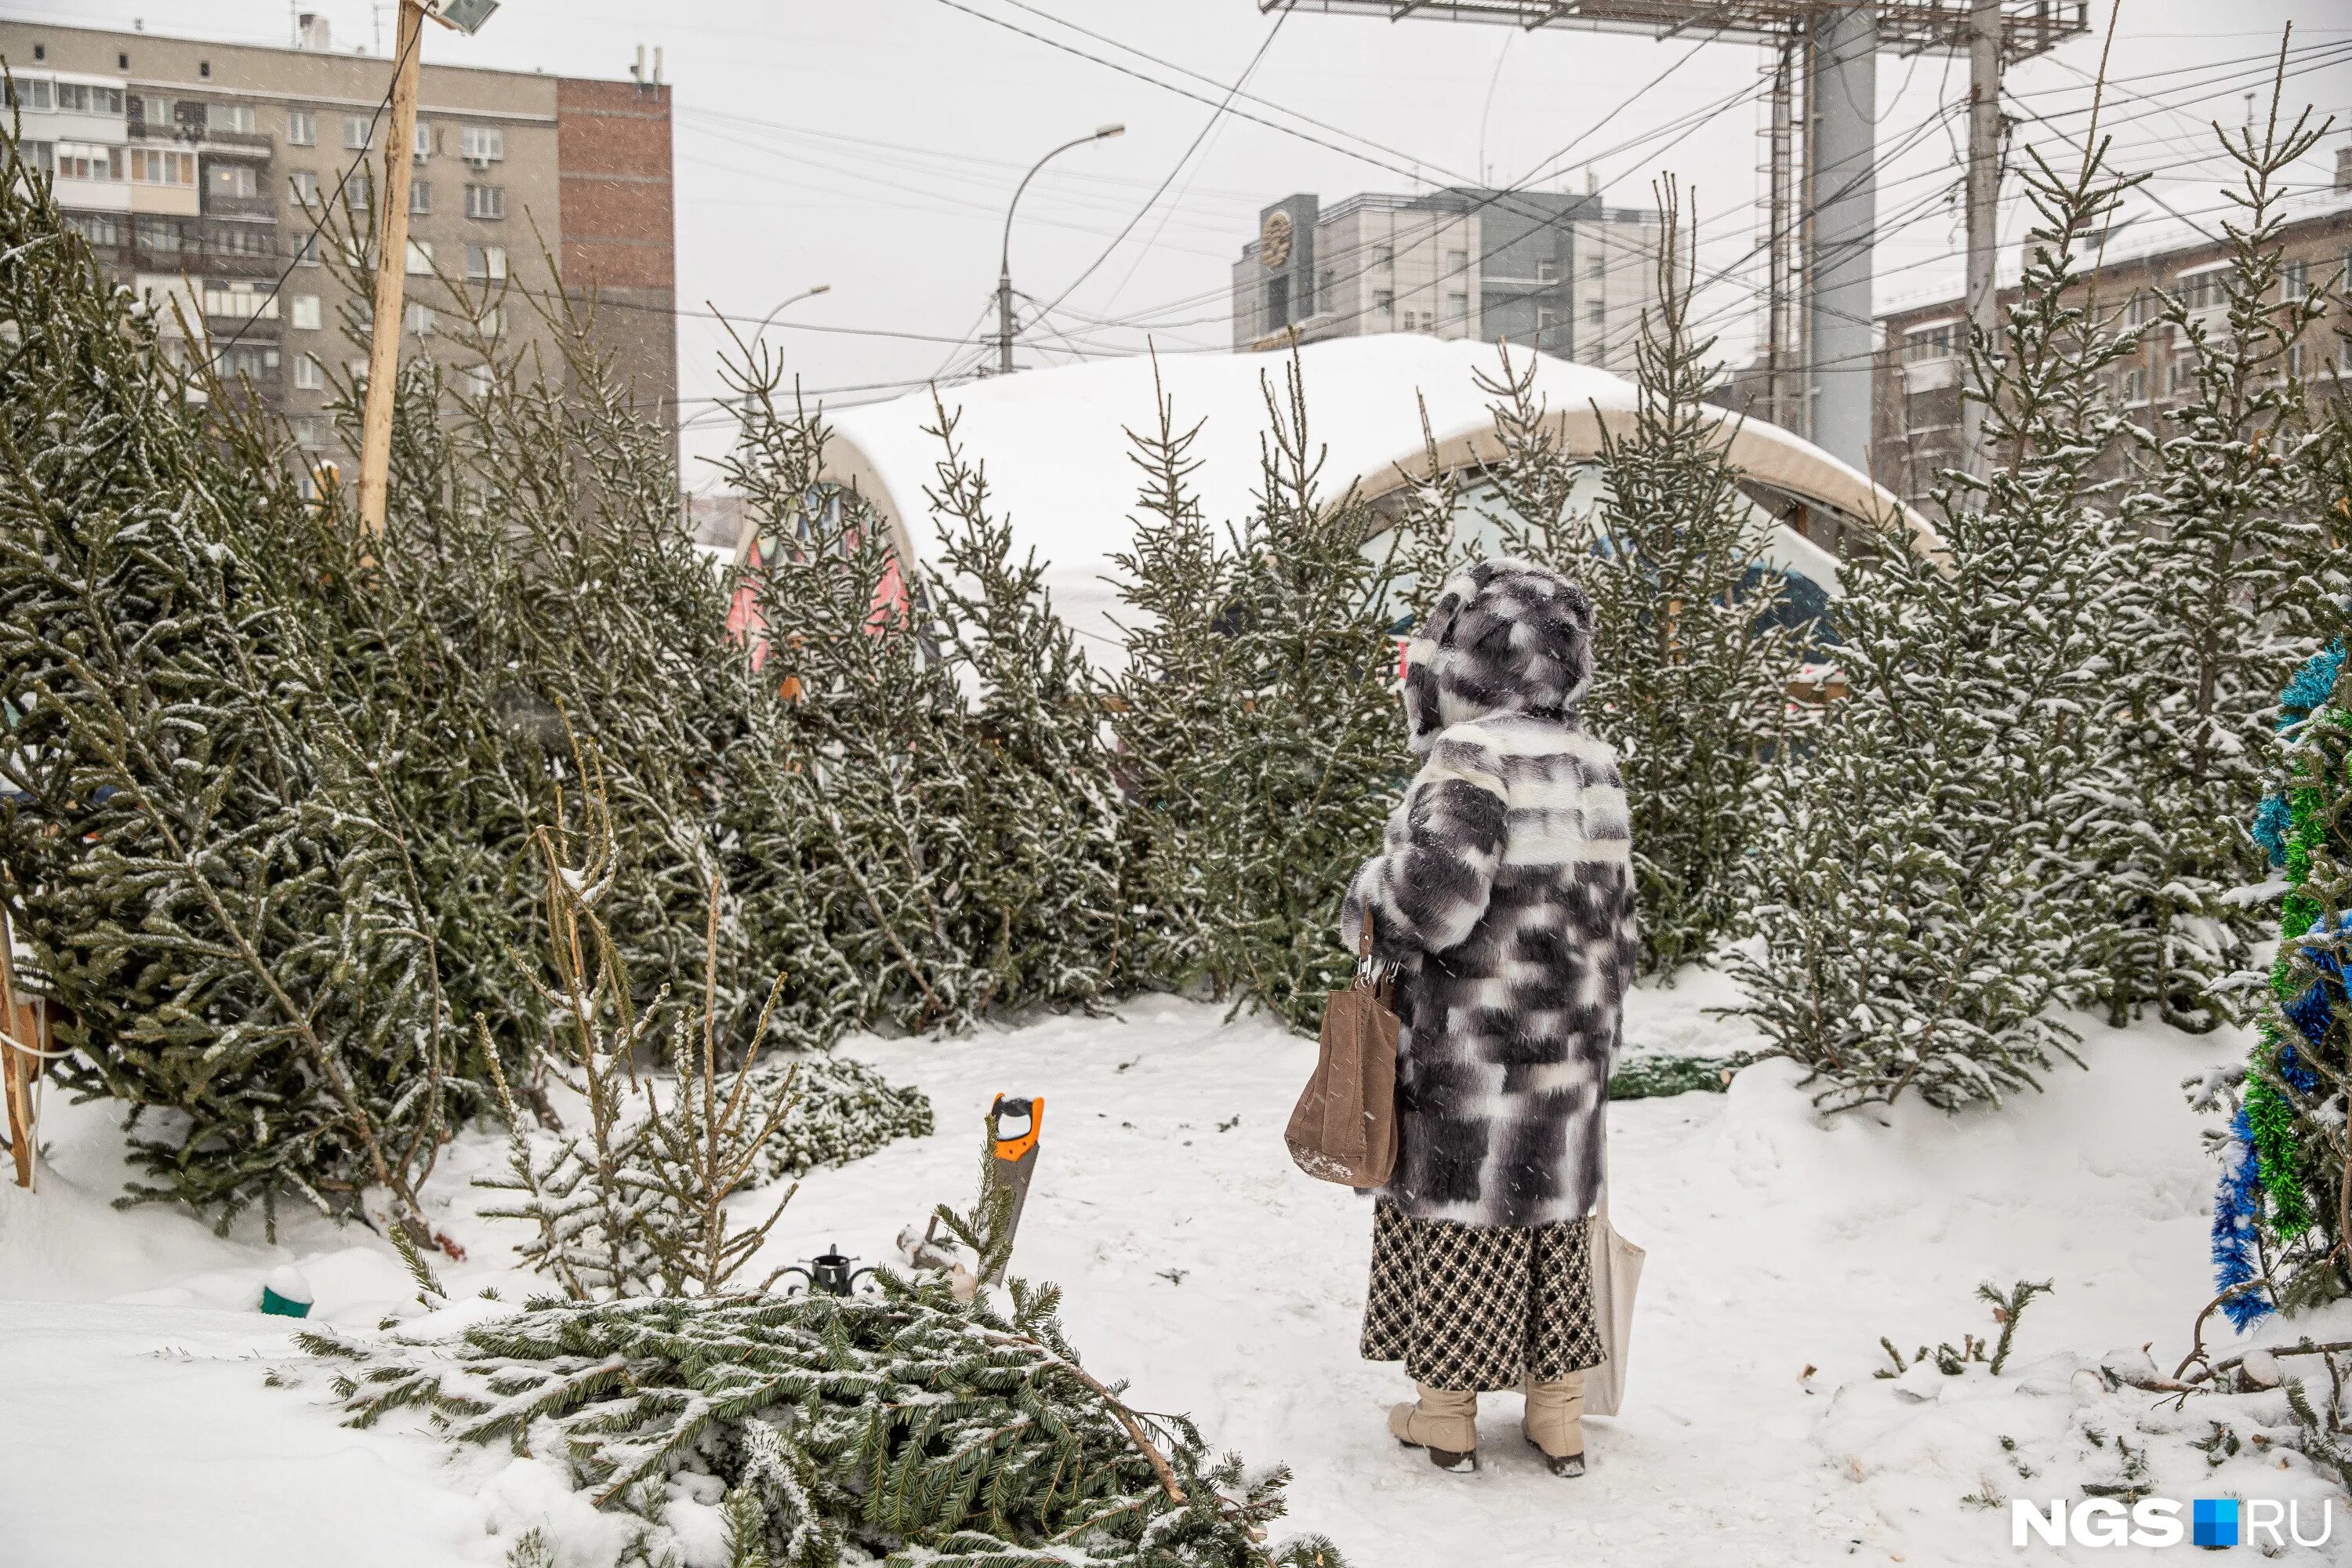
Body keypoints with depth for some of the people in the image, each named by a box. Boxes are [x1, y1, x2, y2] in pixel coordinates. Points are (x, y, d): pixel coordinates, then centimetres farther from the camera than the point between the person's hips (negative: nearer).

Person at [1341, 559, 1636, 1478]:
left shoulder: (1474, 757, -18)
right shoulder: (1594, 765, 7)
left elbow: (1437, 895, -31)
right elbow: (1617, 922, 13)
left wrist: (1368, 902, -9)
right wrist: (1595, 1042, 22)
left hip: (1470, 1057, -7)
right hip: (1570, 1054, 7)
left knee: (1452, 1216, 7)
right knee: (1552, 1224, 16)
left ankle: (1446, 1419, 21)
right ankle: (1559, 1422, 27)